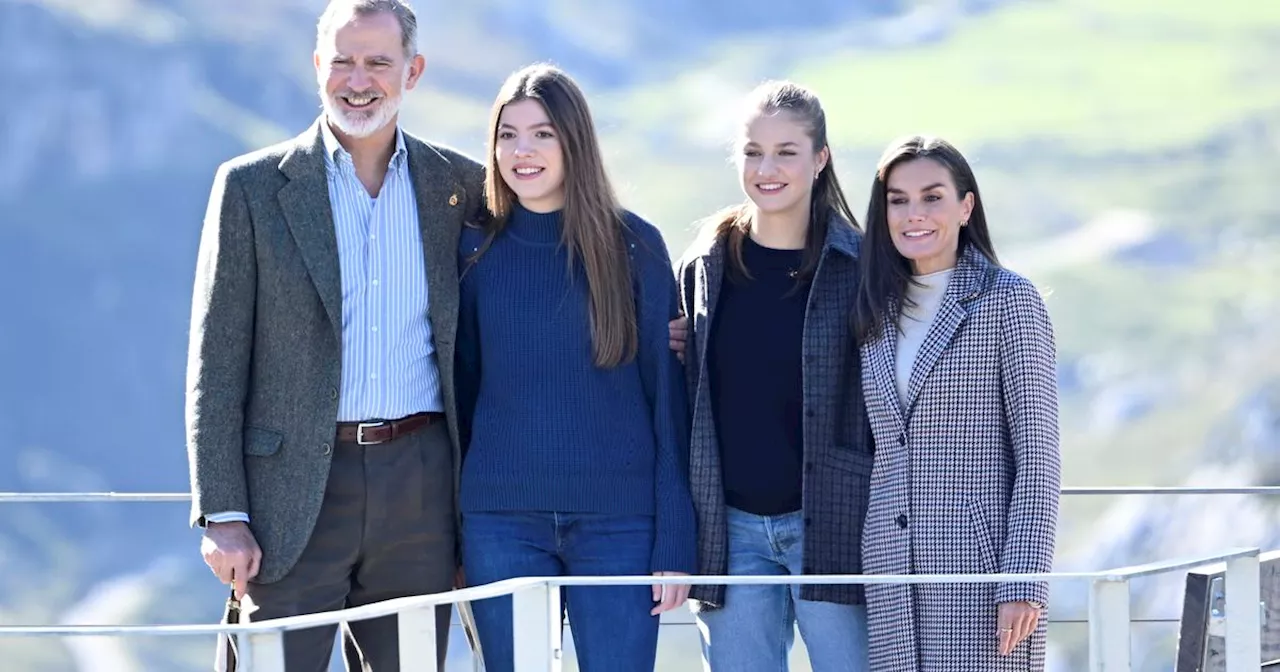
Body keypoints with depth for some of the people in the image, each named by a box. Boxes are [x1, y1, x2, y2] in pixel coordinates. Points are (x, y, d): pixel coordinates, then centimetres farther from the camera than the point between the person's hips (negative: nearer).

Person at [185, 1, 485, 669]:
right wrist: (221, 514, -7)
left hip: (420, 484, 2)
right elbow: (216, 361, 0)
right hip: (295, 487, -2)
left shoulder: (459, 184, 9)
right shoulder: (253, 185, 2)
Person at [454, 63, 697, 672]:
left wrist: (675, 541, -5)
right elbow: (463, 390, 10)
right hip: (501, 524, 2)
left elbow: (667, 396, 0)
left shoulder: (633, 247, 1)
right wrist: (451, 541, 6)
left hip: (618, 524, -2)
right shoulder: (477, 252, 6)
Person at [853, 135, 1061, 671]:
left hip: (982, 566, -5)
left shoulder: (1009, 300, -2)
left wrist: (1024, 581, -14)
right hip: (891, 571, 5)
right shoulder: (879, 314, 14)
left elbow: (1038, 452, -6)